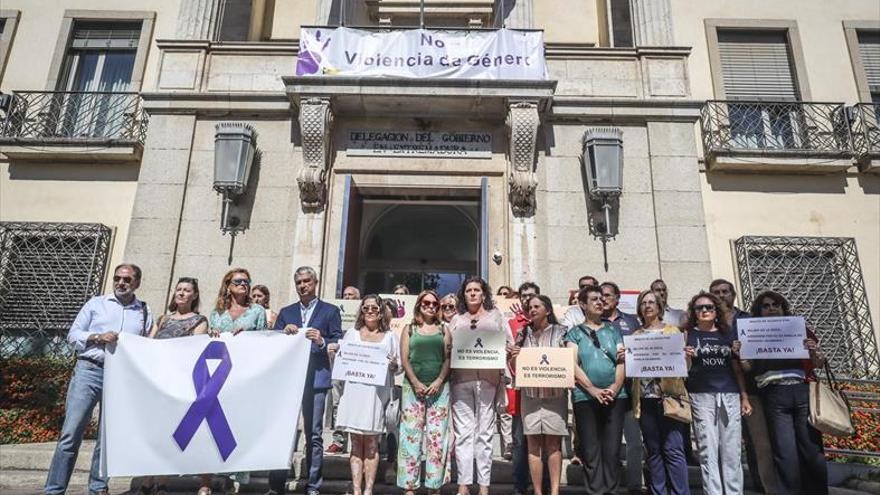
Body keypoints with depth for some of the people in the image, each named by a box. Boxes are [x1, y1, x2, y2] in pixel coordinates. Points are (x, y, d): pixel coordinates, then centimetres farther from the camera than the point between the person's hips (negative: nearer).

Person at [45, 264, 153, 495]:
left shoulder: (144, 312, 12)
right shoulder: (96, 303, 10)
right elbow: (73, 334, 6)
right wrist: (98, 337, -9)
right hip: (89, 371, -1)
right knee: (71, 433, -4)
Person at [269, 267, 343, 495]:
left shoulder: (330, 311, 8)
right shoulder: (286, 312, 17)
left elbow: (338, 343, 3)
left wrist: (322, 341, -16)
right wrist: (284, 331, -7)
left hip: (316, 379, -2)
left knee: (314, 434, 2)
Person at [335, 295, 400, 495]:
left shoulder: (390, 336, 14)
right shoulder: (351, 333, 16)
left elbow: (399, 366, 12)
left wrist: (393, 364, -9)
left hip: (377, 392, -1)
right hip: (354, 391, 1)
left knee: (371, 442, 0)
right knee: (356, 442, 2)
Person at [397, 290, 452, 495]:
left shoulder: (443, 329, 12)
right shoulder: (409, 329, 11)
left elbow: (448, 358, 5)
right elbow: (404, 359, 3)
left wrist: (439, 381, -9)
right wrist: (415, 382, -9)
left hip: (439, 387, 1)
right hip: (413, 387, 0)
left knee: (437, 436, 0)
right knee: (411, 434, -1)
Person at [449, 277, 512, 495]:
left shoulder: (495, 315, 14)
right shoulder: (456, 319, 18)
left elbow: (508, 344, 9)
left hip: (488, 378, -1)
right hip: (461, 379, 2)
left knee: (485, 432, 0)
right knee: (463, 432, 1)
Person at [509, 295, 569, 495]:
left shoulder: (561, 332, 4)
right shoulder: (523, 334, 12)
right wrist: (514, 357, -6)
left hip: (555, 394, -2)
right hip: (529, 394, 2)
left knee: (553, 444, 0)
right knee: (533, 444, 3)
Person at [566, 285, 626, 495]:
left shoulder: (613, 330, 14)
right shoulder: (575, 333, 8)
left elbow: (622, 361, 6)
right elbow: (573, 365, -1)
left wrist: (615, 387, -10)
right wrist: (593, 390, -12)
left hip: (615, 397, 2)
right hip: (585, 397, -2)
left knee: (612, 449, 1)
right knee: (591, 451, 1)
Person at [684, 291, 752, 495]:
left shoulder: (727, 334, 14)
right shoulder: (689, 335, 5)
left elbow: (737, 368, 15)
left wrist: (744, 396, 8)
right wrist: (687, 358, -18)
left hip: (730, 395, 3)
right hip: (701, 396, -3)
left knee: (732, 451, 3)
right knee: (708, 451, -3)